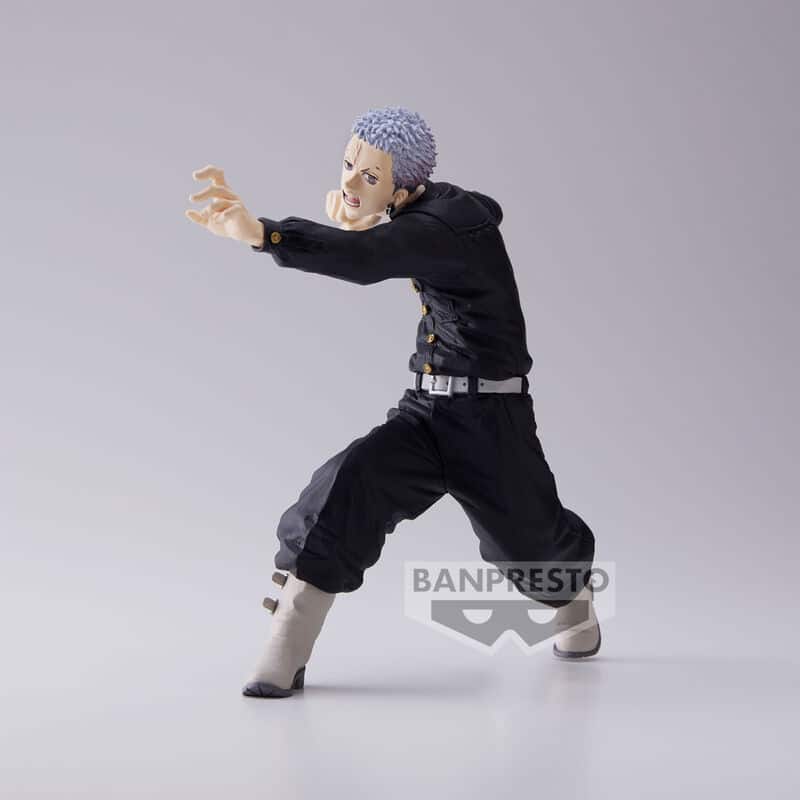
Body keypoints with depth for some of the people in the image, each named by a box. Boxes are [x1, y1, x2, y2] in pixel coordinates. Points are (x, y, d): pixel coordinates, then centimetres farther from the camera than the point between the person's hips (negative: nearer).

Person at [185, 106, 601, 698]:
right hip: (425, 409, 6)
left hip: (490, 419, -6)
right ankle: (284, 656, -25)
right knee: (351, 481, -23)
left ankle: (574, 595, 52)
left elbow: (365, 260, -43)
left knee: (529, 542, 13)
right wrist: (349, 221, -3)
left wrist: (258, 232, -55)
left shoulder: (446, 226, -24)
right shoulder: (423, 209, 1)